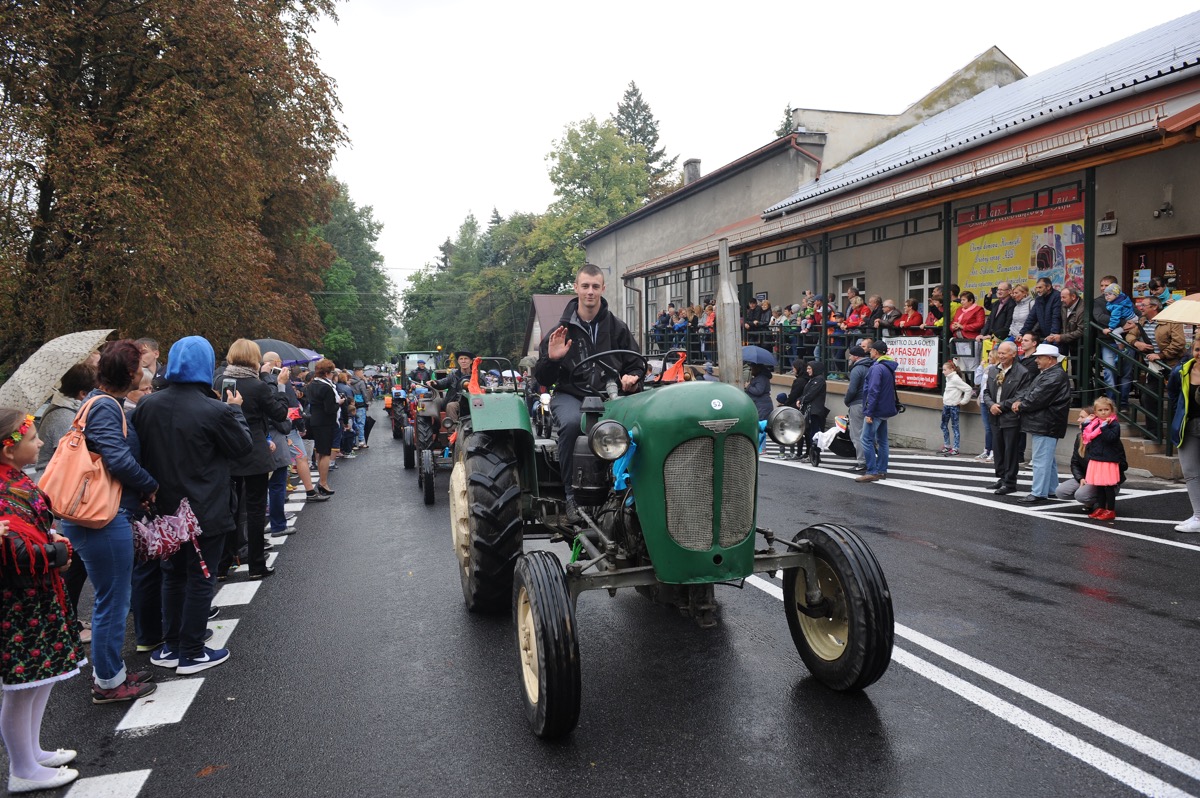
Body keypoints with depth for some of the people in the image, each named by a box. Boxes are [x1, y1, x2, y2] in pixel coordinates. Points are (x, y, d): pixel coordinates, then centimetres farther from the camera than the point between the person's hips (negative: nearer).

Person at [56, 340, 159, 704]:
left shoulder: (103, 403, 13)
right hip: (105, 520, -10)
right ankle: (108, 682, 15)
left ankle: (107, 669, 35)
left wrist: (142, 487, 8)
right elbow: (119, 459, -27)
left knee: (111, 598, 21)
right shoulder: (105, 407, -18)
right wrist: (150, 486, -11)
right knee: (113, 601, 2)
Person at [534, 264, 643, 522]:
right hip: (570, 395, -1)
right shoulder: (561, 331, 7)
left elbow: (637, 365, 17)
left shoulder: (617, 328, 11)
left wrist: (633, 378, -6)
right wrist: (551, 359, -15)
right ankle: (572, 495, -24)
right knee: (572, 422, -38)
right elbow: (543, 379, 6)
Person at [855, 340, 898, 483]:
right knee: (882, 440, 13)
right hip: (886, 410, 10)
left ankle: (872, 472, -10)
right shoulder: (889, 368, 14)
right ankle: (882, 471, 18)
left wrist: (869, 412, -22)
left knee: (867, 440, -8)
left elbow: (873, 391, -22)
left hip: (876, 410, -10)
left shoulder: (877, 368, -17)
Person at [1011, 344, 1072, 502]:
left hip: (1046, 425, -11)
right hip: (1041, 423, 11)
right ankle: (1052, 489, 27)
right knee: (1048, 459, 17)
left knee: (1041, 460, -8)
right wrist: (1018, 400, -3)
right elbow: (1028, 389, 17)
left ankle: (1039, 493, -5)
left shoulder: (1056, 376, -16)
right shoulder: (1043, 373, 18)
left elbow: (1038, 398, -20)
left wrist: (1021, 406, -7)